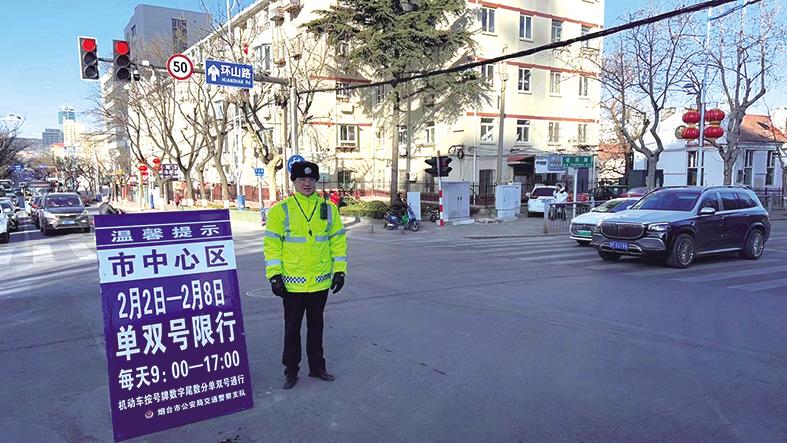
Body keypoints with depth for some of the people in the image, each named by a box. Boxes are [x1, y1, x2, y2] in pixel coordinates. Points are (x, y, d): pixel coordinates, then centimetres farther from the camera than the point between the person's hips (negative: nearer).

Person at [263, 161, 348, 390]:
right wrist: (274, 275, -9)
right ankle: (291, 371, 24)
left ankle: (317, 366, 30)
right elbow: (272, 244, -5)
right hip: (292, 283, -2)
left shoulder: (329, 209, 3)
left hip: (320, 281, 2)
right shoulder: (281, 210, -5)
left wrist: (339, 270, 3)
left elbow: (338, 240, 7)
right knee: (292, 328, 10)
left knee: (316, 326, 16)